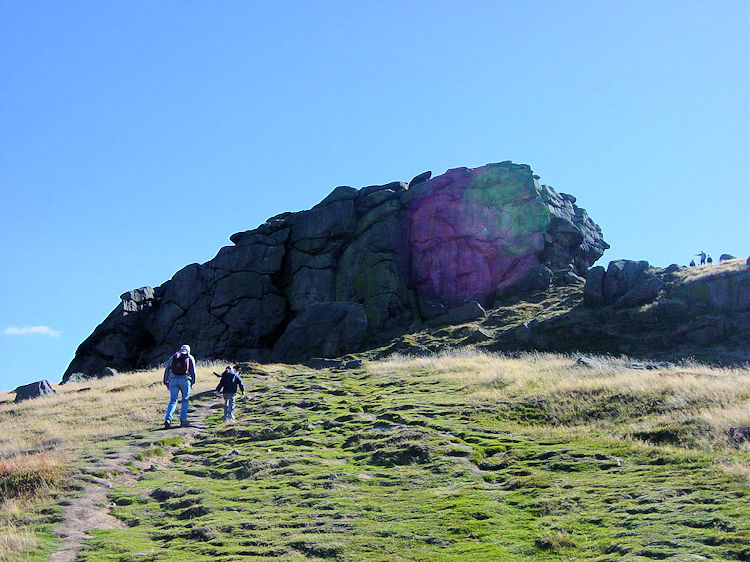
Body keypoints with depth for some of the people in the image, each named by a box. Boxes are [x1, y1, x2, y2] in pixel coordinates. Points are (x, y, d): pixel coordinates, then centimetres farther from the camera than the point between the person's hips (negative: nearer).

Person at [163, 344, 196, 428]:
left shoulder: (173, 357, 19)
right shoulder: (190, 357, 13)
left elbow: (166, 370, 16)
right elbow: (193, 371, 7)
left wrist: (166, 382, 19)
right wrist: (193, 382, 15)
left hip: (173, 380, 2)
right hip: (185, 379, -2)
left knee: (173, 401, 2)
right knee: (185, 400, 10)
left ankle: (168, 419, -15)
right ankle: (183, 420, 6)